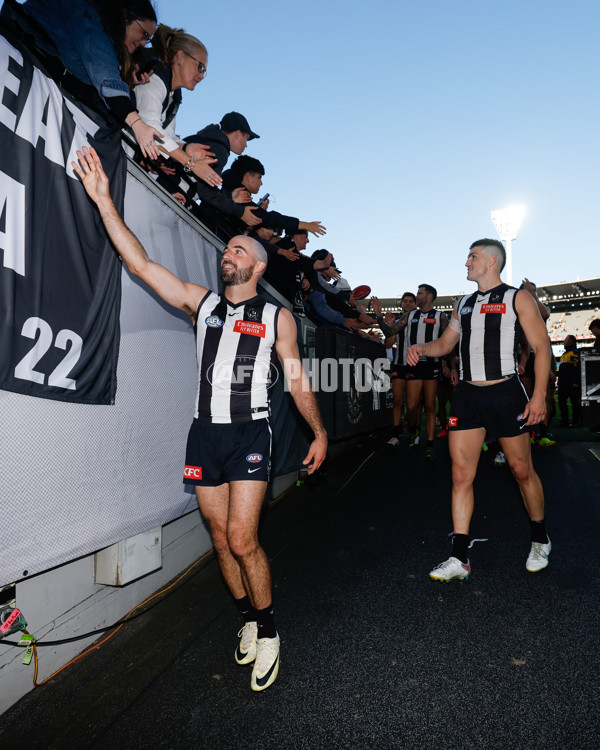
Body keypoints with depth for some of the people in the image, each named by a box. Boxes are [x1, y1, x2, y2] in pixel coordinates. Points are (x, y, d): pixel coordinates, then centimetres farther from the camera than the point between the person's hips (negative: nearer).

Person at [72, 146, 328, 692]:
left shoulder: (276, 316, 5)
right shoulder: (201, 303, 11)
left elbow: (296, 378, 7)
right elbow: (140, 263, 4)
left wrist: (319, 432, 5)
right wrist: (103, 200, -1)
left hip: (249, 433, -3)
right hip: (205, 433, 4)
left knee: (242, 539, -9)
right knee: (221, 539, 10)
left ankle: (269, 635, 14)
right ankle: (250, 620, 31)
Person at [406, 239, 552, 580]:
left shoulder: (518, 298, 0)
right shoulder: (464, 304, 16)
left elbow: (542, 346, -4)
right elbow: (445, 343, 23)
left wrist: (539, 395, -13)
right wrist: (421, 348, 0)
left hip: (505, 392, -4)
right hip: (468, 395, 5)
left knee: (522, 470, 9)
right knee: (461, 475, -1)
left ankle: (541, 539, 34)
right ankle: (460, 558, 6)